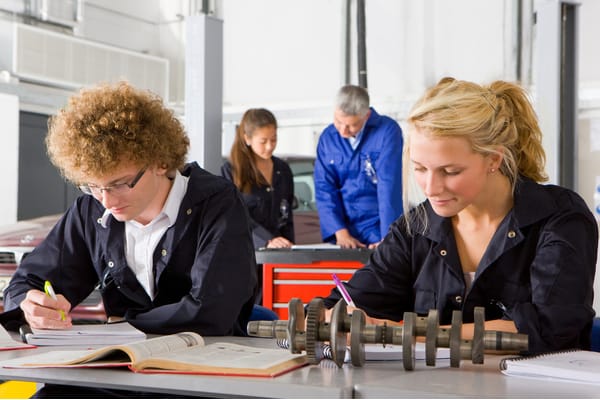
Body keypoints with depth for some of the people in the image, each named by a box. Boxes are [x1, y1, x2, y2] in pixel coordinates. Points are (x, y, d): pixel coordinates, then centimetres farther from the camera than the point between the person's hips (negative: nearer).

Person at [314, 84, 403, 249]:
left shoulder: (387, 131, -7)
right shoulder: (327, 138, 4)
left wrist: (388, 239, -19)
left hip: (380, 230, -3)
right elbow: (324, 189, 2)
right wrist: (340, 232, -10)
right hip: (344, 229, 3)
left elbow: (390, 187, -14)